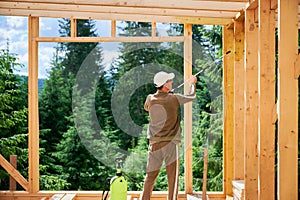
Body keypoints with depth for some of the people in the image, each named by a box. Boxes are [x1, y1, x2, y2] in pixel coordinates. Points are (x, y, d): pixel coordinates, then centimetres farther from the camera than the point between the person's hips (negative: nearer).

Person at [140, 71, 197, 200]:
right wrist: (193, 83, 28)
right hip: (170, 142, -3)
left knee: (150, 176, 10)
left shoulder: (150, 99, 1)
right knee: (173, 177, 5)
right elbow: (192, 96, 8)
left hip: (154, 142, 4)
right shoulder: (174, 99, -8)